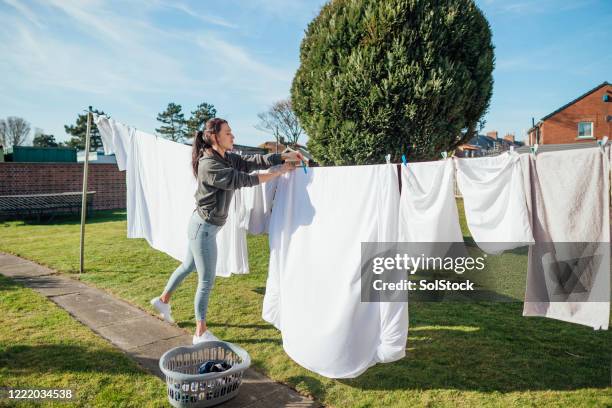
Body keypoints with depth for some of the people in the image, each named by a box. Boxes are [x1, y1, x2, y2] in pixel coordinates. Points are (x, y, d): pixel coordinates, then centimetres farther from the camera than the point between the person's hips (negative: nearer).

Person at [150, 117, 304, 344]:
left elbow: (252, 161, -4)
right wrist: (279, 172, -20)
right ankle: (200, 332, 14)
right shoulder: (208, 165, -24)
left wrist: (284, 156, -14)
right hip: (204, 227, -9)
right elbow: (242, 180, -25)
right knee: (206, 281, 0)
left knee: (188, 266, 26)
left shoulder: (227, 158, 3)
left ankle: (163, 300, 47)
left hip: (204, 225, 9)